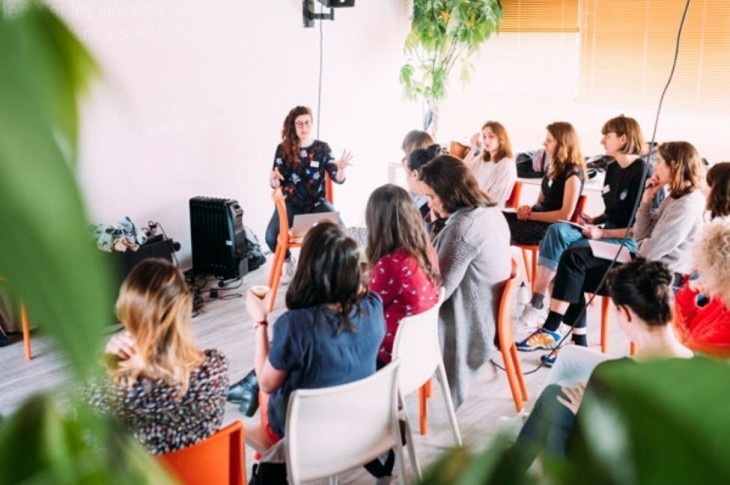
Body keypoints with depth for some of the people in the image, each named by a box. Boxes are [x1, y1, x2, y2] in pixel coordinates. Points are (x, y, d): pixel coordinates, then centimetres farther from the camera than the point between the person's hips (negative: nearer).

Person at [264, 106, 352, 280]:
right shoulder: (283, 149, 0)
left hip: (316, 202, 0)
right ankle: (289, 262, 9)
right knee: (271, 236, -27)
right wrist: (273, 179, -24)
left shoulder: (322, 148, 1)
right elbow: (276, 184, 1)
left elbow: (337, 179, -3)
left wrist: (341, 168, -27)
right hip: (291, 203, 0)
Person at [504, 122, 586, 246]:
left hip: (551, 226, -9)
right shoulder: (554, 166, 15)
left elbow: (565, 215, -17)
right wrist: (529, 209, -2)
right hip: (538, 217, 9)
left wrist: (531, 215, -15)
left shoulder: (572, 173, -12)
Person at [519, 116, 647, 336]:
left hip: (629, 242, -7)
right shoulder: (612, 169, 14)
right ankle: (537, 300, -30)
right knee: (557, 230, -21)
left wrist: (602, 233, -18)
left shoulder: (642, 172, -12)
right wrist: (595, 221, 3)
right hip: (607, 233, 7)